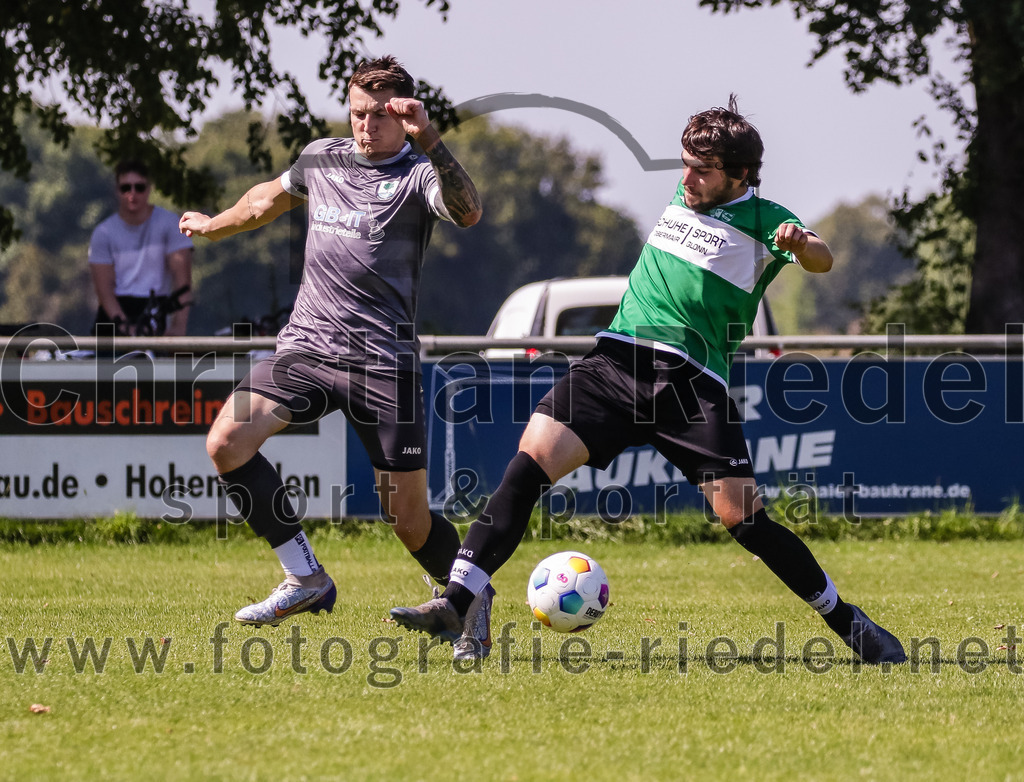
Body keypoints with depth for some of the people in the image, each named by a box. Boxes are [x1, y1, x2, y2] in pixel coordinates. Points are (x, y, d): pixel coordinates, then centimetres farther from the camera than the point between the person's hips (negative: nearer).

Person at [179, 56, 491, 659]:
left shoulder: (418, 174, -5)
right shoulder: (322, 158, 12)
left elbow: (468, 213, -28)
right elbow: (268, 201, 34)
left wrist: (430, 141, -40)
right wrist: (213, 225, 49)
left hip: (384, 361, -5)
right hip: (307, 344, 5)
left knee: (410, 519, -3)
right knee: (226, 443, -17)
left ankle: (470, 600, 27)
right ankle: (307, 580, -6)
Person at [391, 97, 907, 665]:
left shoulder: (762, 221, 1)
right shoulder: (681, 200, 19)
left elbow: (821, 260, -19)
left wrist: (800, 244, -39)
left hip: (693, 381, -4)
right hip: (616, 361, 4)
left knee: (742, 518, -11)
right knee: (530, 461, -16)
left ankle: (848, 623, 7)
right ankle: (455, 605, -20)